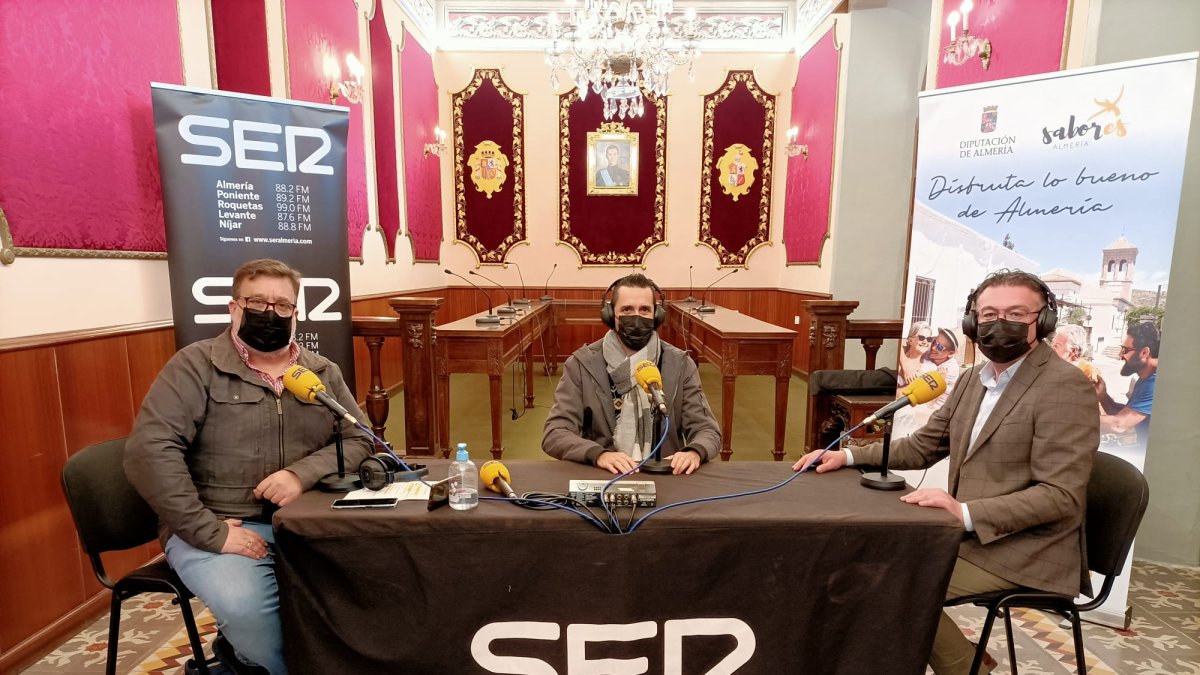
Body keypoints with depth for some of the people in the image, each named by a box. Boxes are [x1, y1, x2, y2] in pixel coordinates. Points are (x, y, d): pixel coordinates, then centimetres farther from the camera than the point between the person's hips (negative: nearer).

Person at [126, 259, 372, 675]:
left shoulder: (323, 373, 10)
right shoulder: (196, 365, -2)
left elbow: (358, 439, 7)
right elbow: (149, 450, -12)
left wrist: (304, 474, -14)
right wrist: (210, 532, -19)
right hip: (220, 524, -3)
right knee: (249, 610, -32)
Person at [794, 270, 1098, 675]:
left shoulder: (1064, 386, -15)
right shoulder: (973, 379, 8)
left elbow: (1061, 495, -20)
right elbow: (921, 446, 14)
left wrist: (965, 513, -30)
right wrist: (849, 456, 0)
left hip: (1025, 552, -7)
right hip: (971, 535, 8)